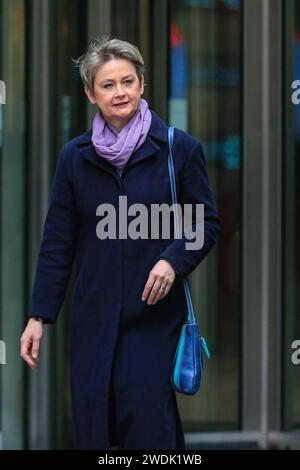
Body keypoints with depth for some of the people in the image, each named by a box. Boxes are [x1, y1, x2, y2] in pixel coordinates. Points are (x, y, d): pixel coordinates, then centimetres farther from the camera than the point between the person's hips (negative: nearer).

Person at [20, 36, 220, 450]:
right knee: (92, 424, 1)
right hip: (94, 316, 3)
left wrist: (173, 260, -16)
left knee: (147, 419, -13)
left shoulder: (180, 149, -3)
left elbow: (207, 223, 3)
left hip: (154, 312, -3)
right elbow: (57, 243, 6)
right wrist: (38, 316, 1)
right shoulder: (75, 157, 4)